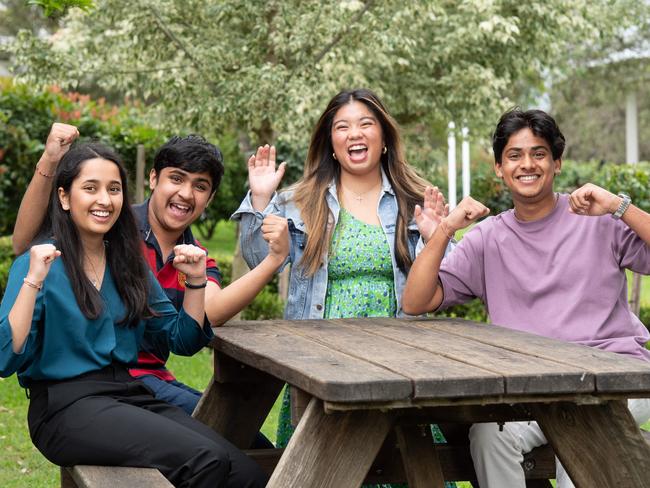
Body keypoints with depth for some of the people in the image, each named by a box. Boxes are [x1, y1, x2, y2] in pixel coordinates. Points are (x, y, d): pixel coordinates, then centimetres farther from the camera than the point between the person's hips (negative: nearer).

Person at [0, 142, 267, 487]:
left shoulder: (129, 263, 15)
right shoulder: (41, 262, -2)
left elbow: (183, 341, 20)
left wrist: (195, 281, 7)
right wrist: (33, 281, -20)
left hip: (131, 394, 6)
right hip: (65, 405, -6)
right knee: (205, 459, -27)